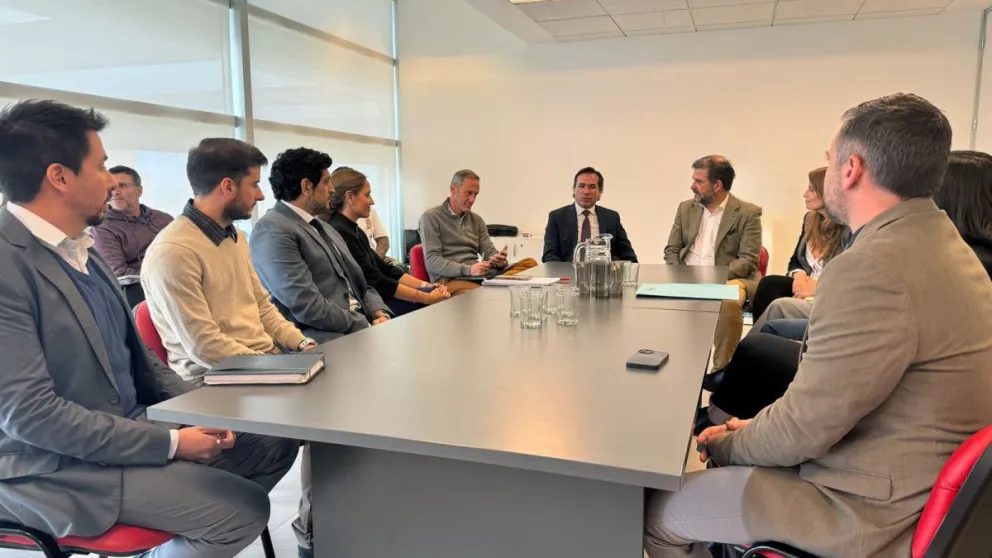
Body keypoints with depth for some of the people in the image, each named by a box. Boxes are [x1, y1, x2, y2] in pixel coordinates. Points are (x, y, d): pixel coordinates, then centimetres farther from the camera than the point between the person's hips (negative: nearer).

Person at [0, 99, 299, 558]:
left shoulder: (80, 247, 8)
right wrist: (171, 443, -21)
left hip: (130, 427, 9)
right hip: (56, 469, -9)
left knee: (275, 442, 7)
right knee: (244, 509, -18)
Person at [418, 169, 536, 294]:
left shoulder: (477, 220, 20)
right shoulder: (431, 217, 2)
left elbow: (489, 251, 15)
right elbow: (432, 261, -9)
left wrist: (498, 260, -12)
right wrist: (468, 270, -22)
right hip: (449, 279, -6)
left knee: (529, 263, -18)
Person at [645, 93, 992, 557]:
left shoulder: (873, 267, -28)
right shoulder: (939, 242, 5)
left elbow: (802, 428, -22)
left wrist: (727, 446, -3)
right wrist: (753, 431, 6)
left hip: (869, 512, -9)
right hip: (910, 484, 9)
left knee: (656, 514, 0)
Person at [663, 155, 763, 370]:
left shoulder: (748, 213, -2)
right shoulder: (686, 208, 11)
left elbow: (748, 260, -9)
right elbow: (671, 250, 12)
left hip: (728, 279, -4)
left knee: (729, 302, -37)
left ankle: (722, 369, -21)